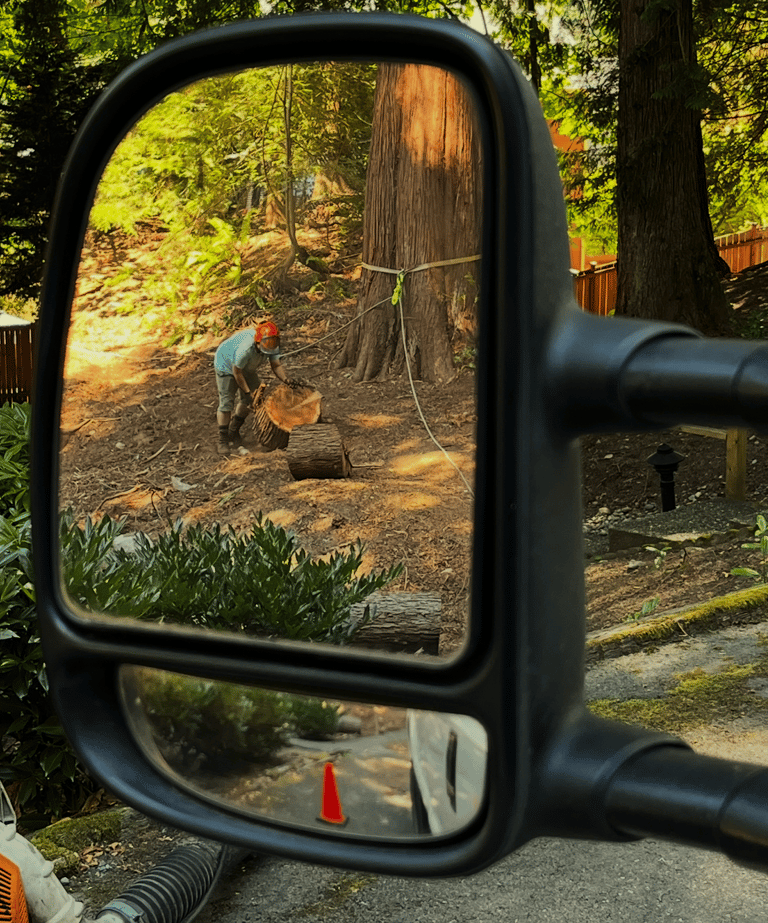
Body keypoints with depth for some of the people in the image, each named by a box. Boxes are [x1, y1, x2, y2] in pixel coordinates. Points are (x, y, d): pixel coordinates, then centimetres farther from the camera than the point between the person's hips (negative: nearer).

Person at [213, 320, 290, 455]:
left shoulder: (272, 344, -26)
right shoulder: (246, 348, -45)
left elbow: (276, 365, -15)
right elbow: (237, 372, -30)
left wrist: (285, 380, -34)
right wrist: (248, 392, -23)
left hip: (247, 367, 7)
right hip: (226, 365, -7)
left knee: (248, 400, 6)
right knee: (226, 402, -11)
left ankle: (233, 432, 24)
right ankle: (222, 440, -3)